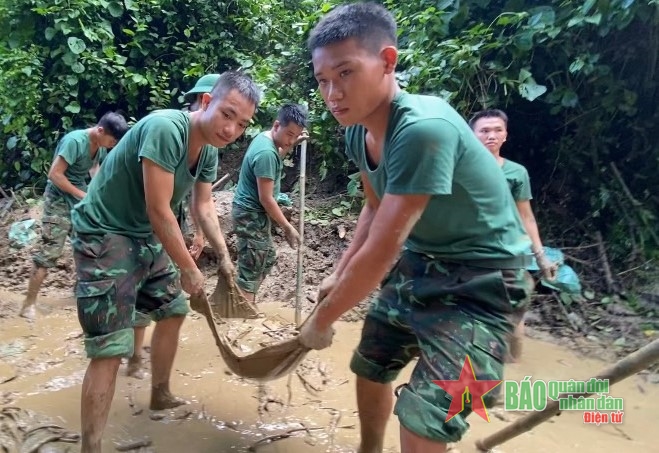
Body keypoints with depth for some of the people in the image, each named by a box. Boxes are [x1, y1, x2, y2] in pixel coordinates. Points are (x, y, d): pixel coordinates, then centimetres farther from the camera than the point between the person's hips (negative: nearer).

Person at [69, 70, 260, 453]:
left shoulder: (209, 151, 0)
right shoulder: (165, 128, -28)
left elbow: (204, 207, 11)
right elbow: (159, 211, -26)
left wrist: (224, 256, 5)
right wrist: (189, 269, -16)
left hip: (147, 237, 9)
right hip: (105, 235, -9)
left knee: (173, 309, 19)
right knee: (110, 347, -12)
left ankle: (161, 395, 39)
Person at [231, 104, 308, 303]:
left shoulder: (265, 138, 4)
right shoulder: (266, 152, -26)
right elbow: (266, 199, -25)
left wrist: (291, 145, 14)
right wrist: (287, 227, -17)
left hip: (253, 212, 11)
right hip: (251, 213, -11)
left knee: (268, 258, 22)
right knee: (251, 270, -5)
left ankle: (246, 305, 34)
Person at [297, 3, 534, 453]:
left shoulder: (424, 128, -32)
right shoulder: (358, 133, -4)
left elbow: (380, 252, -29)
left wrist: (322, 320, -15)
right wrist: (338, 275, 7)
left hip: (479, 278, -8)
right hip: (417, 263, 9)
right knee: (369, 367, 20)